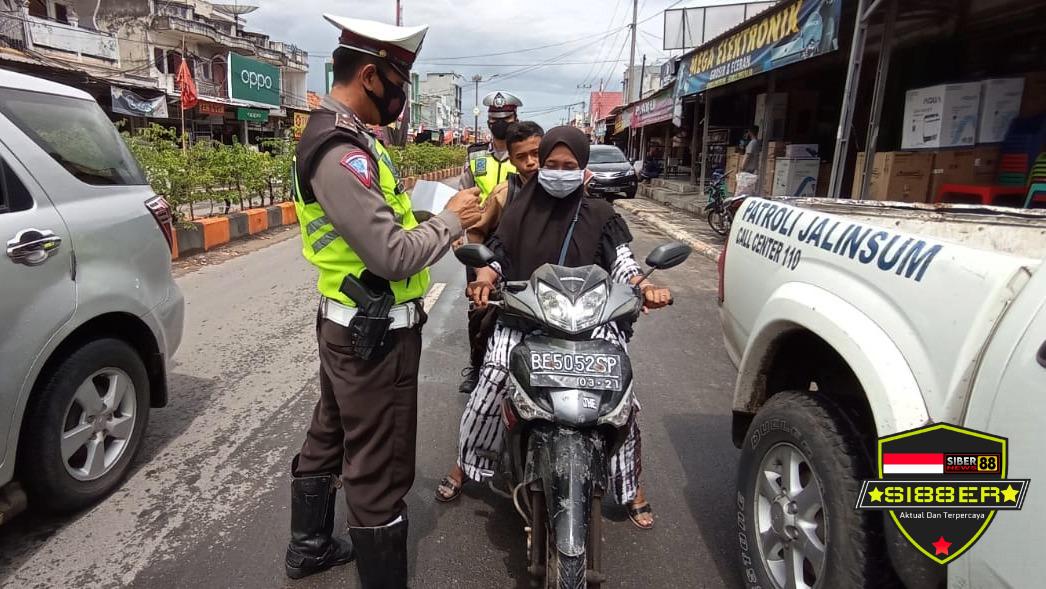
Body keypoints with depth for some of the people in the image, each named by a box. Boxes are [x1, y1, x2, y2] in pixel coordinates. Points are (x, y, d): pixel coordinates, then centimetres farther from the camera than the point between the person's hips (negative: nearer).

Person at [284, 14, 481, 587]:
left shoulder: (346, 137, 11)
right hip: (375, 336, -11)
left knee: (329, 437, 24)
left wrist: (439, 219, 4)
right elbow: (394, 256, -27)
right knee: (380, 470, 2)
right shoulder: (340, 151, -22)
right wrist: (451, 219, -13)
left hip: (348, 326, 11)